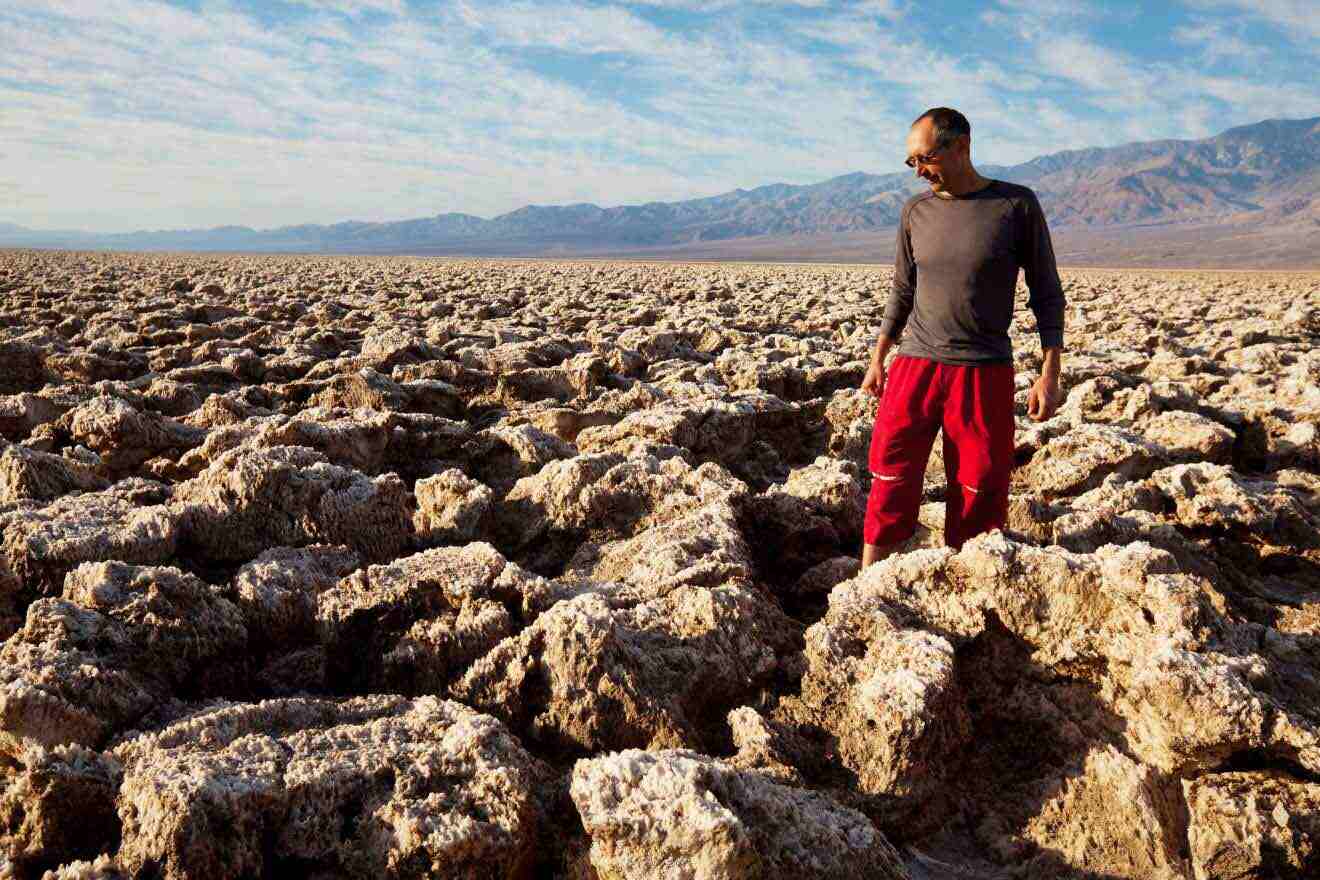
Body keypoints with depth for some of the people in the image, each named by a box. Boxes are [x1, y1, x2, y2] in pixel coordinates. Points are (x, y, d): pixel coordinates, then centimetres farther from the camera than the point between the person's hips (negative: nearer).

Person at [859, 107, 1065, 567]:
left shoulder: (1017, 205, -2)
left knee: (978, 495, 3)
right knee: (890, 484, -1)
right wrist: (877, 360, 14)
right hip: (915, 367, 2)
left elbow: (1046, 293, 2)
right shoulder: (916, 210, 7)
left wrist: (1050, 373, -4)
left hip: (985, 373, -2)